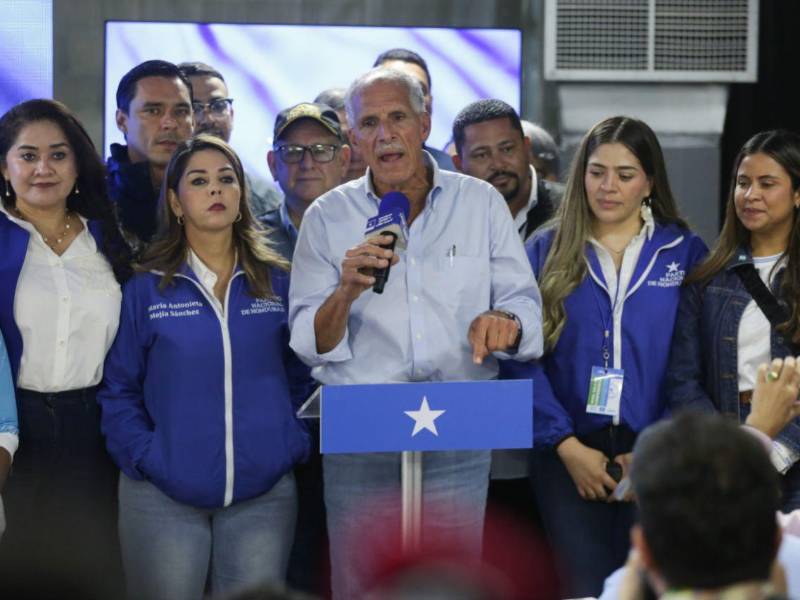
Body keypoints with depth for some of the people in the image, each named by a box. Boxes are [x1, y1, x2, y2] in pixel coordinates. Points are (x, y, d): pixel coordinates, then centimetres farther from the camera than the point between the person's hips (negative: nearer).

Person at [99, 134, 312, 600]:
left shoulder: (279, 283, 6)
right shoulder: (146, 290, 1)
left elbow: (302, 378, 11)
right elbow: (119, 390, 1)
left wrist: (295, 446, -1)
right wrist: (144, 458, -9)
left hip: (264, 493, 2)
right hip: (164, 496, -1)